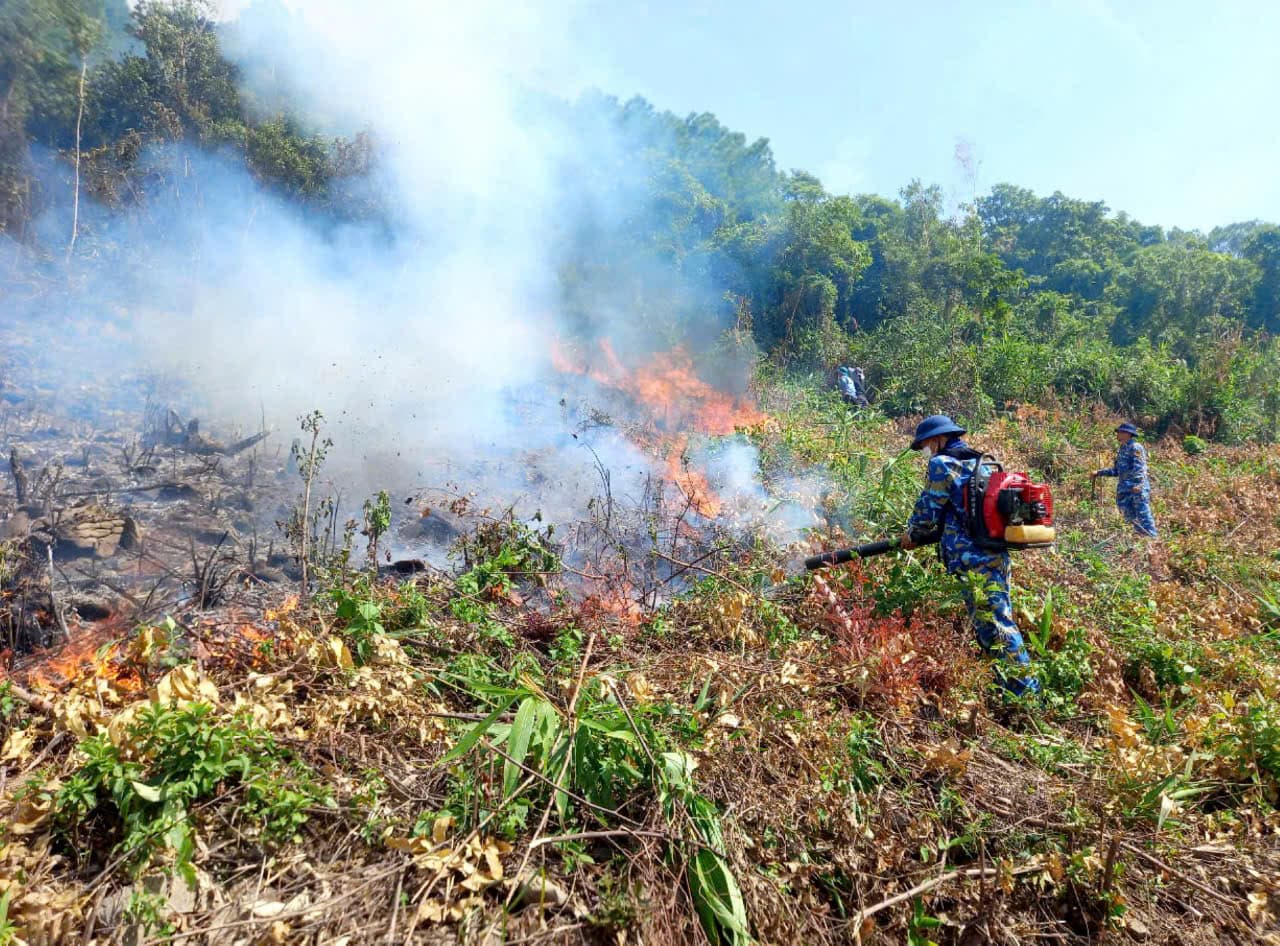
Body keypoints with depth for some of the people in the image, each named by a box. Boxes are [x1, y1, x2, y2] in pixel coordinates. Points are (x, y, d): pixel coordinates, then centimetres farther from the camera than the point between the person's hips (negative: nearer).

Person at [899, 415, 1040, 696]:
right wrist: (927, 533, 26)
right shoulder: (982, 462, 19)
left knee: (994, 627, -6)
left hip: (974, 560, -9)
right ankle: (1015, 682, 25)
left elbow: (928, 511, -5)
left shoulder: (943, 463, -7)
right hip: (997, 554, 9)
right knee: (999, 621, 17)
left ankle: (1025, 690, -4)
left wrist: (911, 536, 13)